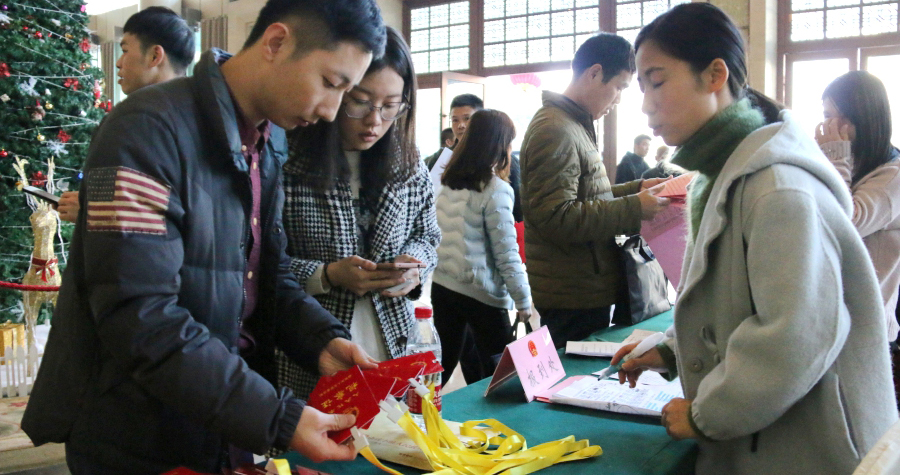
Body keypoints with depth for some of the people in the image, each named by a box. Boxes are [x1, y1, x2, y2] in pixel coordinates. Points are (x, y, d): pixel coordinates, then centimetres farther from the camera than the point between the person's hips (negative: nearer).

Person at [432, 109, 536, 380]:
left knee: (442, 366, 16)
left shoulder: (448, 183, 5)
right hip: (481, 295, -7)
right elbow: (506, 254, -14)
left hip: (442, 285, 7)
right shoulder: (495, 190, -14)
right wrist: (523, 301, -6)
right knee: (498, 372, 6)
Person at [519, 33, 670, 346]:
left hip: (589, 290, 10)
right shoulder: (554, 131, -17)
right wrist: (634, 208, -21)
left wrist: (637, 188, 11)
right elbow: (557, 218, -24)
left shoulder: (577, 126, 17)